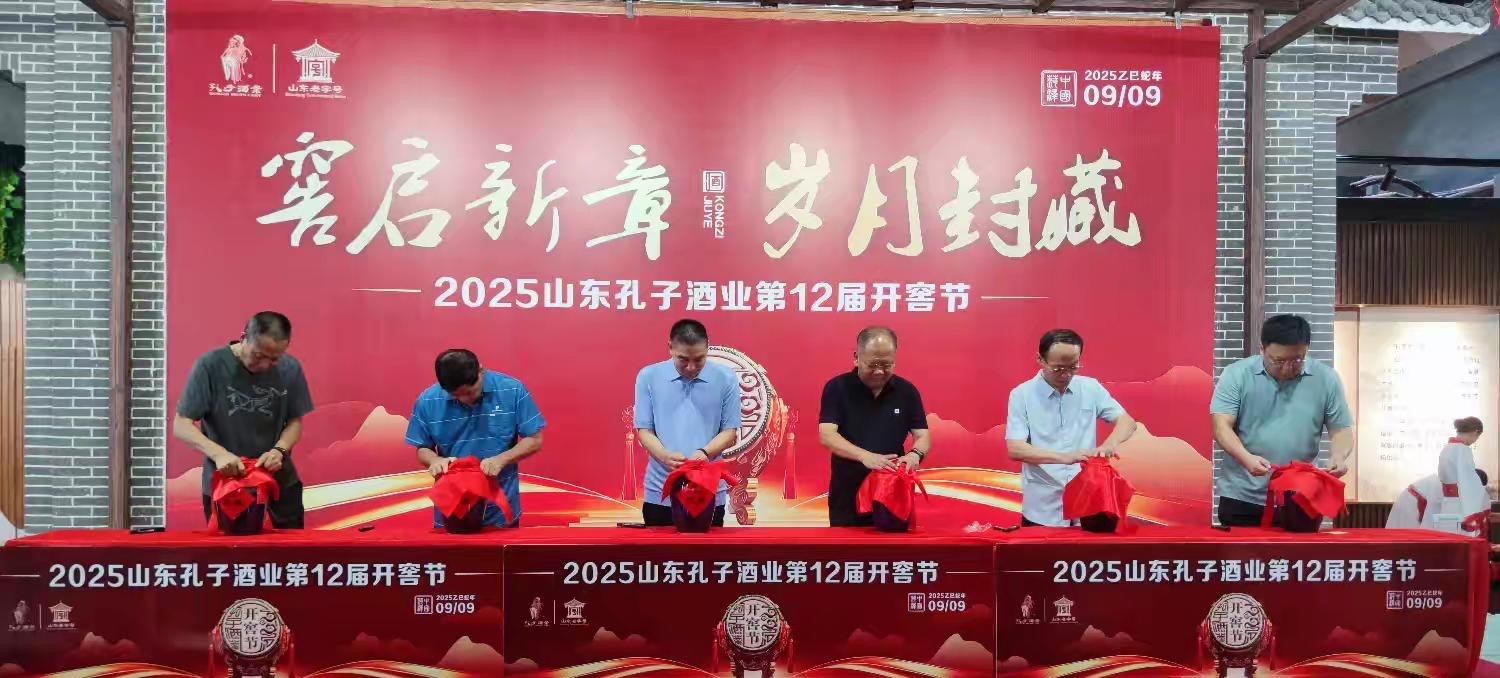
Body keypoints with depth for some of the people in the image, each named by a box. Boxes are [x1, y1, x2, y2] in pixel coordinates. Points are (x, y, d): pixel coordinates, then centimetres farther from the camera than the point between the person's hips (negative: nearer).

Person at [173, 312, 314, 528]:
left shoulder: (290, 368, -8)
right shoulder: (210, 365, -14)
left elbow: (295, 422, 2)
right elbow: (181, 425, -12)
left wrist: (279, 450, -18)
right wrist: (218, 453, -29)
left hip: (280, 480, 2)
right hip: (223, 480, -2)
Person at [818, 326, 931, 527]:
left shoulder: (906, 391, 2)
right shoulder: (837, 388, -6)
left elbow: (923, 437, 2)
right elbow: (826, 435, -16)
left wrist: (915, 454, -22)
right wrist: (865, 456, -32)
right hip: (847, 495, -2)